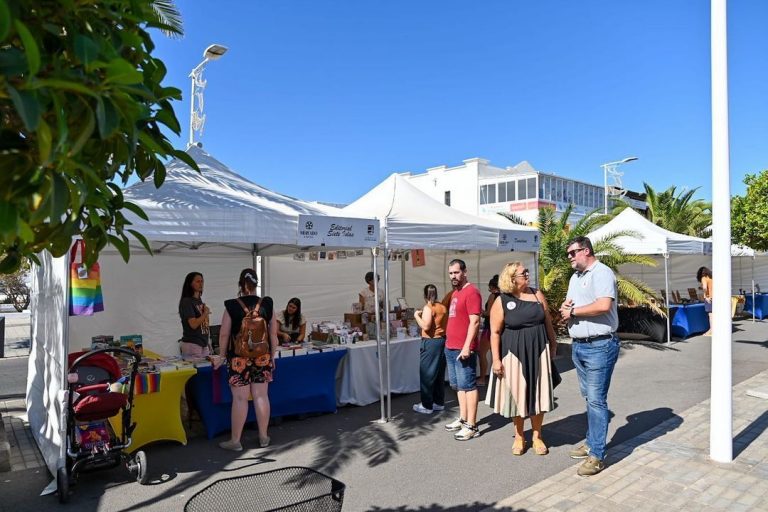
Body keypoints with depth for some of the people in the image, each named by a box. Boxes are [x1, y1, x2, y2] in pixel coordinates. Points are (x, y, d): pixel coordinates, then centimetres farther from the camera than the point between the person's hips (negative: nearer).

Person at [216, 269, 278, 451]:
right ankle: (263, 437, 19)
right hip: (263, 357, 3)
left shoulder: (232, 306, -9)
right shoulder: (267, 304, -2)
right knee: (261, 396, 9)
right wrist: (272, 356, 14)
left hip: (239, 358, -2)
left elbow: (224, 335, -4)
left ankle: (235, 441, 14)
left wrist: (223, 354, 10)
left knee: (240, 398, 4)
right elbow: (273, 333, 3)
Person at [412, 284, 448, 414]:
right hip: (442, 341, 8)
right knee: (439, 374, 14)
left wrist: (417, 315, -10)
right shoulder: (443, 308, 8)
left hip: (430, 342, -7)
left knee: (427, 374, 0)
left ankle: (427, 405, 5)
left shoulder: (428, 307, -14)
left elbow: (425, 326, -24)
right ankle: (439, 402, 21)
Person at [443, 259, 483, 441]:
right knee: (459, 386, 15)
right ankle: (463, 419, 25)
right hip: (451, 347, 9)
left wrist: (467, 346, -23)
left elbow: (474, 321, -19)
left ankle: (471, 426, 2)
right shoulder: (455, 293, 16)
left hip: (463, 349, -9)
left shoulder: (471, 291, -12)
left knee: (468, 386, -3)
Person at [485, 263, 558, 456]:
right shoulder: (501, 301, -8)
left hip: (538, 353, 3)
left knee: (537, 393, 8)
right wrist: (496, 359, -11)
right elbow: (495, 332, -8)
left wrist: (553, 344, 15)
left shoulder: (537, 294, 3)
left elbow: (548, 322, 11)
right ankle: (519, 436, 25)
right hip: (514, 354, -3)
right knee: (517, 394, 7)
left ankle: (537, 436, 25)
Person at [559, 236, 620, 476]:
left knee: (596, 400, -5)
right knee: (589, 398, 16)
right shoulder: (575, 277, 18)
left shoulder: (602, 272, -11)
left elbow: (604, 305, -25)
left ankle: (597, 455, 2)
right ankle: (591, 442, 28)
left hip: (599, 346, -9)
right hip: (578, 346, 9)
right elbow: (568, 307, 22)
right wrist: (565, 308, -3)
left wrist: (573, 311, -14)